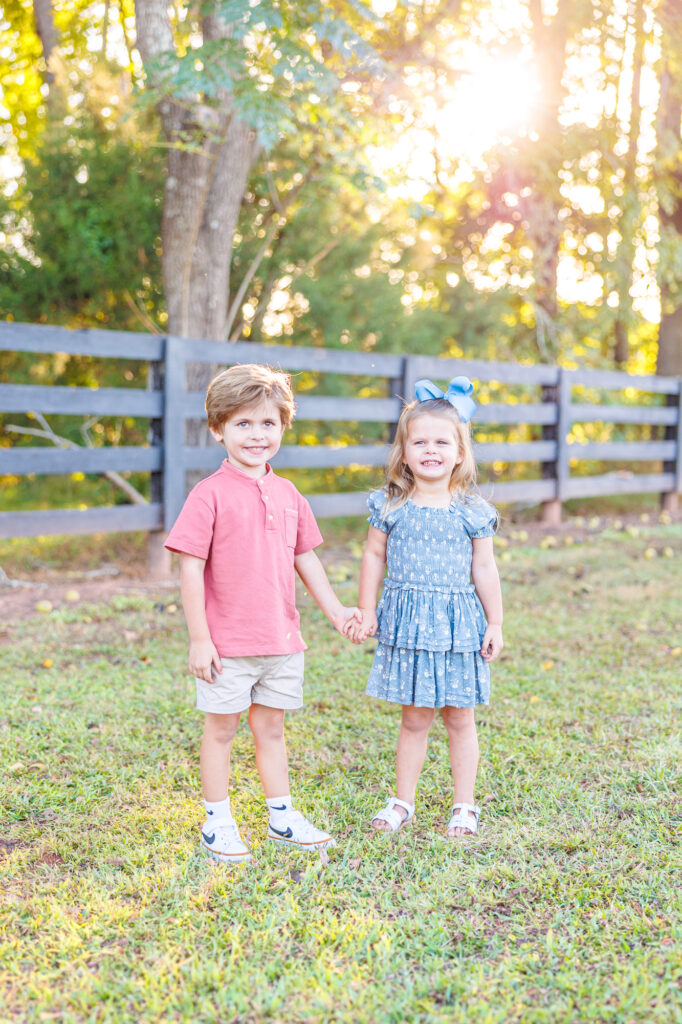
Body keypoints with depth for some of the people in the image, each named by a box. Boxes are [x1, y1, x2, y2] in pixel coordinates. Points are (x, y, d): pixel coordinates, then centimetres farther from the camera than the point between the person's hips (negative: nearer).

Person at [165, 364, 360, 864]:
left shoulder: (287, 494, 7)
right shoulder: (210, 494, -11)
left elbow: (305, 557, 16)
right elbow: (191, 568, -12)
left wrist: (335, 609, 13)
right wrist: (199, 638, -14)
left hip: (282, 640, 5)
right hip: (227, 642, -5)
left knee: (271, 727, 17)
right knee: (221, 729, 8)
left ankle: (282, 817, 28)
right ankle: (218, 823, 21)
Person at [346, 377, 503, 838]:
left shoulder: (472, 511, -3)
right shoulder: (391, 506, -1)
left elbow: (484, 568, 2)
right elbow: (374, 557, 8)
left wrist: (495, 625, 3)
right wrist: (366, 612, 8)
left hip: (458, 624, -1)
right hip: (406, 622, 1)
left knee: (459, 718, 8)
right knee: (414, 718, 9)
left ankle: (465, 806, 22)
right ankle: (403, 802, 23)